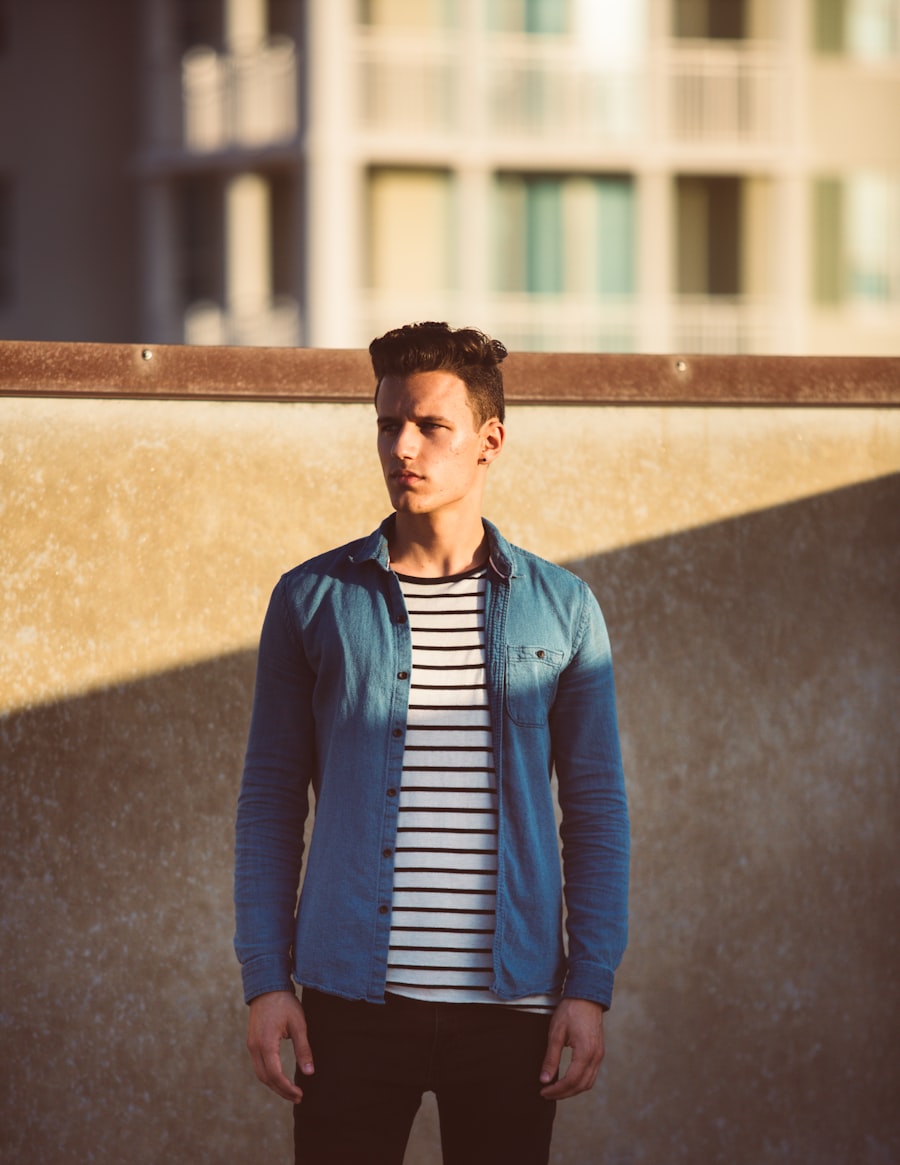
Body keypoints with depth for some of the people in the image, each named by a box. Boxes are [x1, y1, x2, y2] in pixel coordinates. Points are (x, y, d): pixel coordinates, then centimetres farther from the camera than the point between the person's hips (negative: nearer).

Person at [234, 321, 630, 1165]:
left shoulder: (562, 610, 7)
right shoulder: (312, 601, 6)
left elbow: (595, 810, 8)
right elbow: (270, 803, 8)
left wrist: (590, 987, 0)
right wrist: (264, 979, 0)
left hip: (511, 1001, 0)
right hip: (351, 1000, 0)